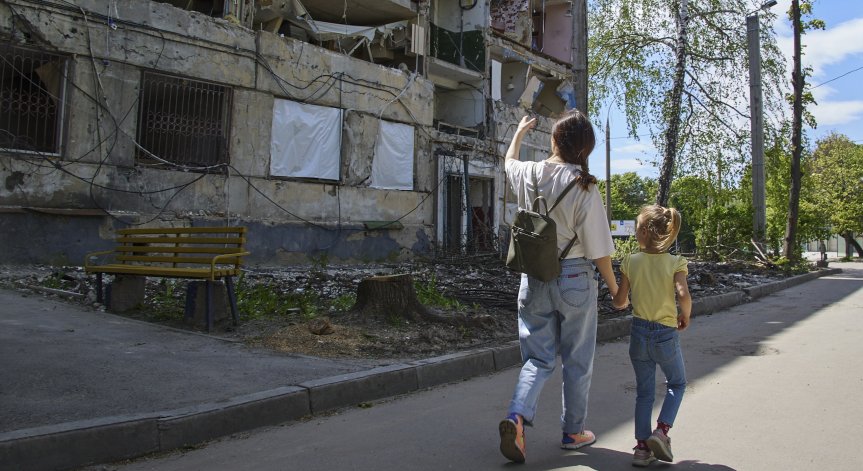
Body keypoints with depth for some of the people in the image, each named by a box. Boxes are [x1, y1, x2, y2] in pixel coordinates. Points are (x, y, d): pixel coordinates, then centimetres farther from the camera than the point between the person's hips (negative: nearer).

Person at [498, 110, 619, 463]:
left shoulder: (529, 174, -3)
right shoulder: (584, 186, -15)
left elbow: (509, 161, 24)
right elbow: (598, 250, -12)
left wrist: (520, 132, 42)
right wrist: (615, 289, 2)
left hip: (534, 278, 4)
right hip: (575, 279, -3)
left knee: (538, 357, 12)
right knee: (577, 361, 14)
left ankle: (517, 416, -10)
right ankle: (573, 432, 28)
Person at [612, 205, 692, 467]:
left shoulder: (630, 262, -5)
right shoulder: (675, 263, -9)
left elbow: (619, 302, -3)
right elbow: (683, 295, -24)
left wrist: (621, 302, 20)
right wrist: (685, 317, -6)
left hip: (639, 332, 2)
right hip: (666, 334, -2)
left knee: (644, 392, 14)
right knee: (677, 384, 22)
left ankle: (642, 447, 13)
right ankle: (662, 431, 5)